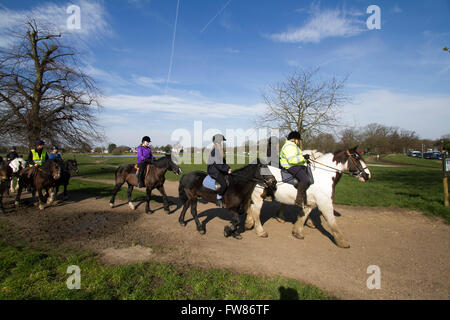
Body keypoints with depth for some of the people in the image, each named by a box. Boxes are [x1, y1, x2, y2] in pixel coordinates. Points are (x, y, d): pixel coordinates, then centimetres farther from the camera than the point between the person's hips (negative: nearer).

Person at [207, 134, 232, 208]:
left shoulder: (220, 150, 12)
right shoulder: (214, 151, -17)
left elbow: (223, 162, 18)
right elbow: (218, 165, -22)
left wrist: (228, 168, 3)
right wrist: (226, 170, -17)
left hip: (220, 170, 10)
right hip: (213, 170, -10)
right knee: (223, 184, -23)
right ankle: (218, 200, -6)